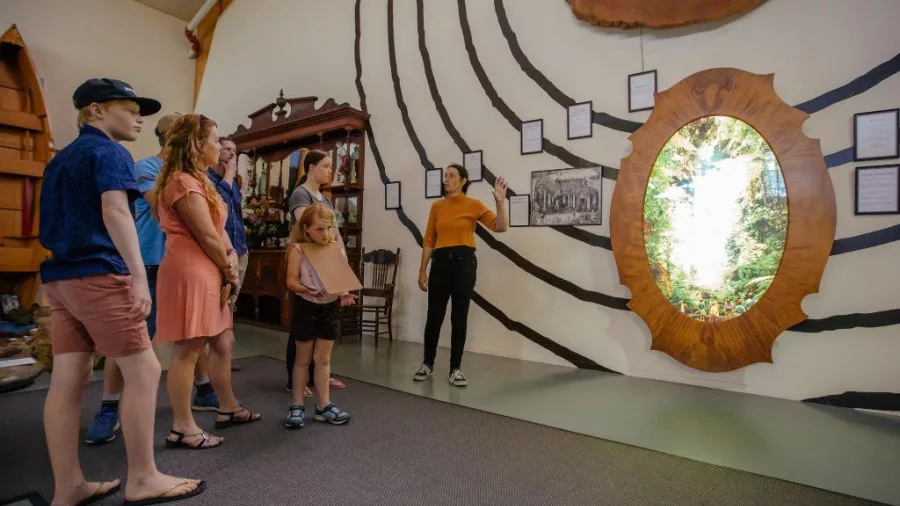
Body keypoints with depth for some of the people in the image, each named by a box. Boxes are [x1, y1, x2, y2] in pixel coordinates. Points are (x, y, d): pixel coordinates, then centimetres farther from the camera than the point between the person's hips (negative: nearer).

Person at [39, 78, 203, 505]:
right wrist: (139, 276, -28)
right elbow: (115, 211, -22)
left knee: (67, 381, 8)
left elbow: (58, 222, 28)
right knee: (143, 371, -4)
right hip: (98, 275, -9)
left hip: (59, 277, 9)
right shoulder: (109, 151, -6)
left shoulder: (60, 158, 22)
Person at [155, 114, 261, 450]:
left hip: (208, 272, 11)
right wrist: (229, 271, -3)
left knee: (223, 343, 15)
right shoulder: (183, 182, -13)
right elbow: (207, 237, -16)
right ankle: (182, 428, 9)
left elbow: (219, 229, 14)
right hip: (190, 272, -11)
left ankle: (228, 409, 28)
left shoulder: (197, 180, 20)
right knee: (188, 350, -3)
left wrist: (231, 258, -1)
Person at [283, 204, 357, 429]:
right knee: (303, 358, 11)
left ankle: (323, 405, 23)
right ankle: (297, 405, 26)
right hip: (306, 308, -3)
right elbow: (291, 281, -14)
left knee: (323, 358, 12)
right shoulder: (298, 250, -10)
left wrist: (345, 294, -16)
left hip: (330, 308, 3)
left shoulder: (338, 251, -1)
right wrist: (308, 290, -32)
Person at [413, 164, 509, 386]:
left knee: (459, 317, 4)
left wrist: (500, 201, -24)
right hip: (440, 262, 2)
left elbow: (500, 226, -11)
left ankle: (455, 368, 16)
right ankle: (427, 364, 23)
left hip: (464, 261, -2)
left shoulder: (474, 205, 0)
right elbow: (428, 241, 8)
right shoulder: (437, 206, 9)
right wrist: (422, 270, 4)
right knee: (434, 315, 5)